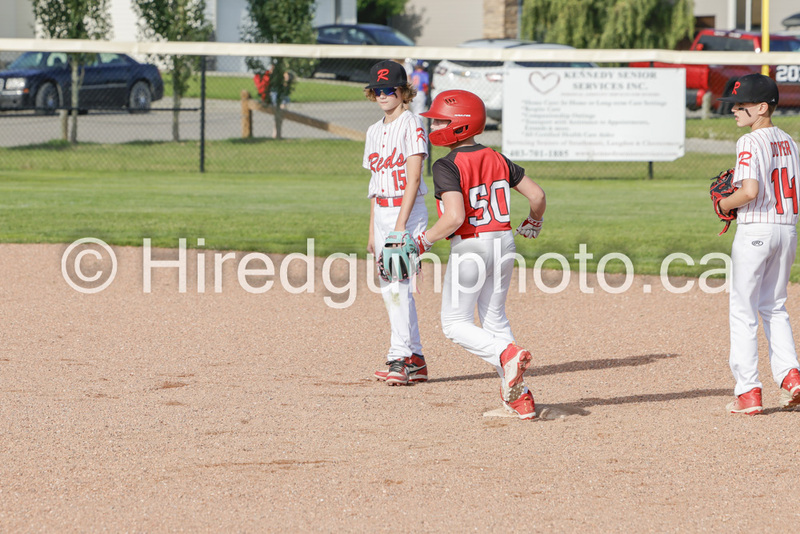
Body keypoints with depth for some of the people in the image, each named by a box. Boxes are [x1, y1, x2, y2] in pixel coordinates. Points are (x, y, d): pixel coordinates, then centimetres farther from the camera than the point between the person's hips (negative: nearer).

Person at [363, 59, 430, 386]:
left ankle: (400, 358, -17)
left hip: (408, 211, -8)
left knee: (397, 285, -16)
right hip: (382, 213, 8)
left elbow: (413, 178, -15)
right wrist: (373, 230, 16)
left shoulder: (411, 125, -8)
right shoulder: (374, 132, 16)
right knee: (390, 288, 7)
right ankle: (415, 361, 11)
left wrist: (401, 223, -22)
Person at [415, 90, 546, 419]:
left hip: (469, 248, -7)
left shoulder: (448, 167, -15)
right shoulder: (497, 160, 6)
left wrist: (423, 242, -13)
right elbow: (537, 196, 6)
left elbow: (454, 218, -25)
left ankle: (507, 355, -18)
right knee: (494, 318, 17)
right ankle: (518, 396, 10)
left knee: (455, 323, 7)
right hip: (503, 244, 7)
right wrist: (533, 224, 26)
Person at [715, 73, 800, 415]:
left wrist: (725, 204, -7)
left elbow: (750, 191, -26)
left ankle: (748, 393, 0)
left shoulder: (750, 143, -14)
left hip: (755, 230, -7)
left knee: (743, 311, 2)